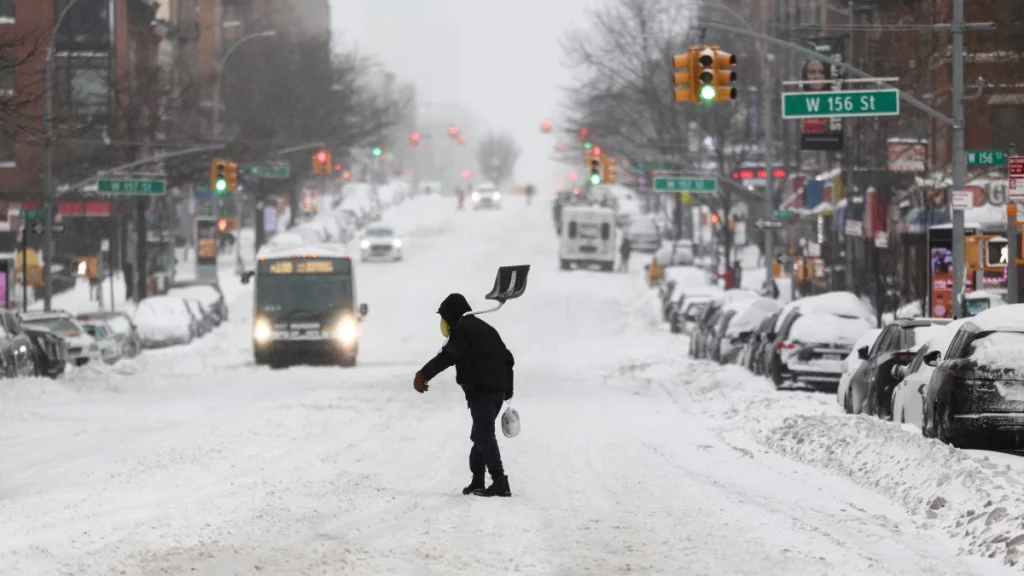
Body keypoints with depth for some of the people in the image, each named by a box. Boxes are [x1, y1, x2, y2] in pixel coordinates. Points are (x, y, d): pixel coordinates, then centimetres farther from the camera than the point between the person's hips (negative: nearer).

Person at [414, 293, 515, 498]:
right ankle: (477, 482, 17)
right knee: (481, 435, 17)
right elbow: (507, 358, 26)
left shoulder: (462, 329, -4)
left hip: (481, 390, -9)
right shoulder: (485, 328, 25)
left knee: (484, 435, -13)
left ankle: (500, 482, -23)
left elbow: (448, 356, -20)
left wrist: (423, 374, -27)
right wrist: (508, 389, 28)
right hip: (498, 388, 9)